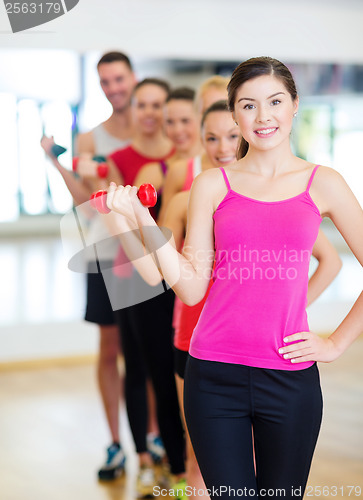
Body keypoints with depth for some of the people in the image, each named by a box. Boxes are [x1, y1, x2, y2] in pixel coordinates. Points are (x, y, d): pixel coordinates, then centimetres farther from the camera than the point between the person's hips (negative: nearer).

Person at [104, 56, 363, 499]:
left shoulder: (322, 183, 5)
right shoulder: (212, 185, 5)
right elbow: (191, 288, 1)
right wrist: (143, 221, -6)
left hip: (290, 376, 0)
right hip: (215, 375, 0)